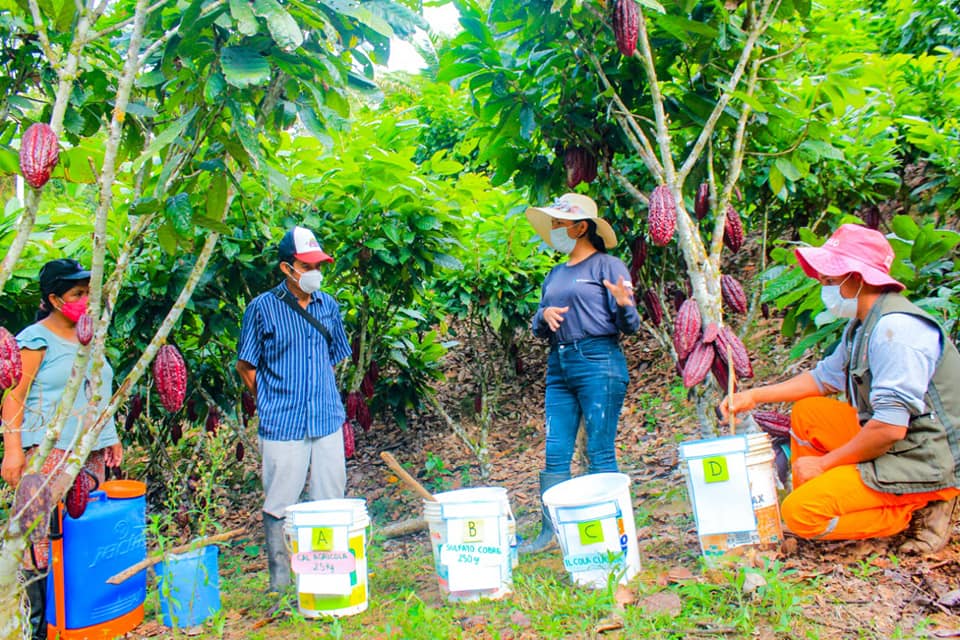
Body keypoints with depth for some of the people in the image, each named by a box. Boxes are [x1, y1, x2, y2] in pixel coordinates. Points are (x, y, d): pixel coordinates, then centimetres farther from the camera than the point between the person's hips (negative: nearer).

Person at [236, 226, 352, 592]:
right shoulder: (263, 308, -5)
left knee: (330, 500, 11)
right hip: (283, 425, -4)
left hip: (327, 420, 4)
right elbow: (246, 365, 2)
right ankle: (279, 574, 21)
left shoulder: (327, 305, 7)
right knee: (280, 504, 5)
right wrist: (271, 404, 1)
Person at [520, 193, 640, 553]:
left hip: (599, 363, -6)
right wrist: (544, 315, -3)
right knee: (555, 454, 5)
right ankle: (549, 532, 12)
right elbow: (539, 330, 19)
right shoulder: (554, 276, 19)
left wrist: (623, 304, -25)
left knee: (600, 452, -3)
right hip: (559, 365, 6)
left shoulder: (608, 266, 0)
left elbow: (630, 326, -3)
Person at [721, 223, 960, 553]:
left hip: (927, 463, -10)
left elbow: (889, 427, -29)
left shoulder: (896, 329, -25)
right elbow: (826, 377, 19)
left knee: (800, 512, -16)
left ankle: (918, 511, -3)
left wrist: (825, 463, -15)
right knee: (806, 412, 13)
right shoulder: (864, 324, 7)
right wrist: (754, 396, 12)